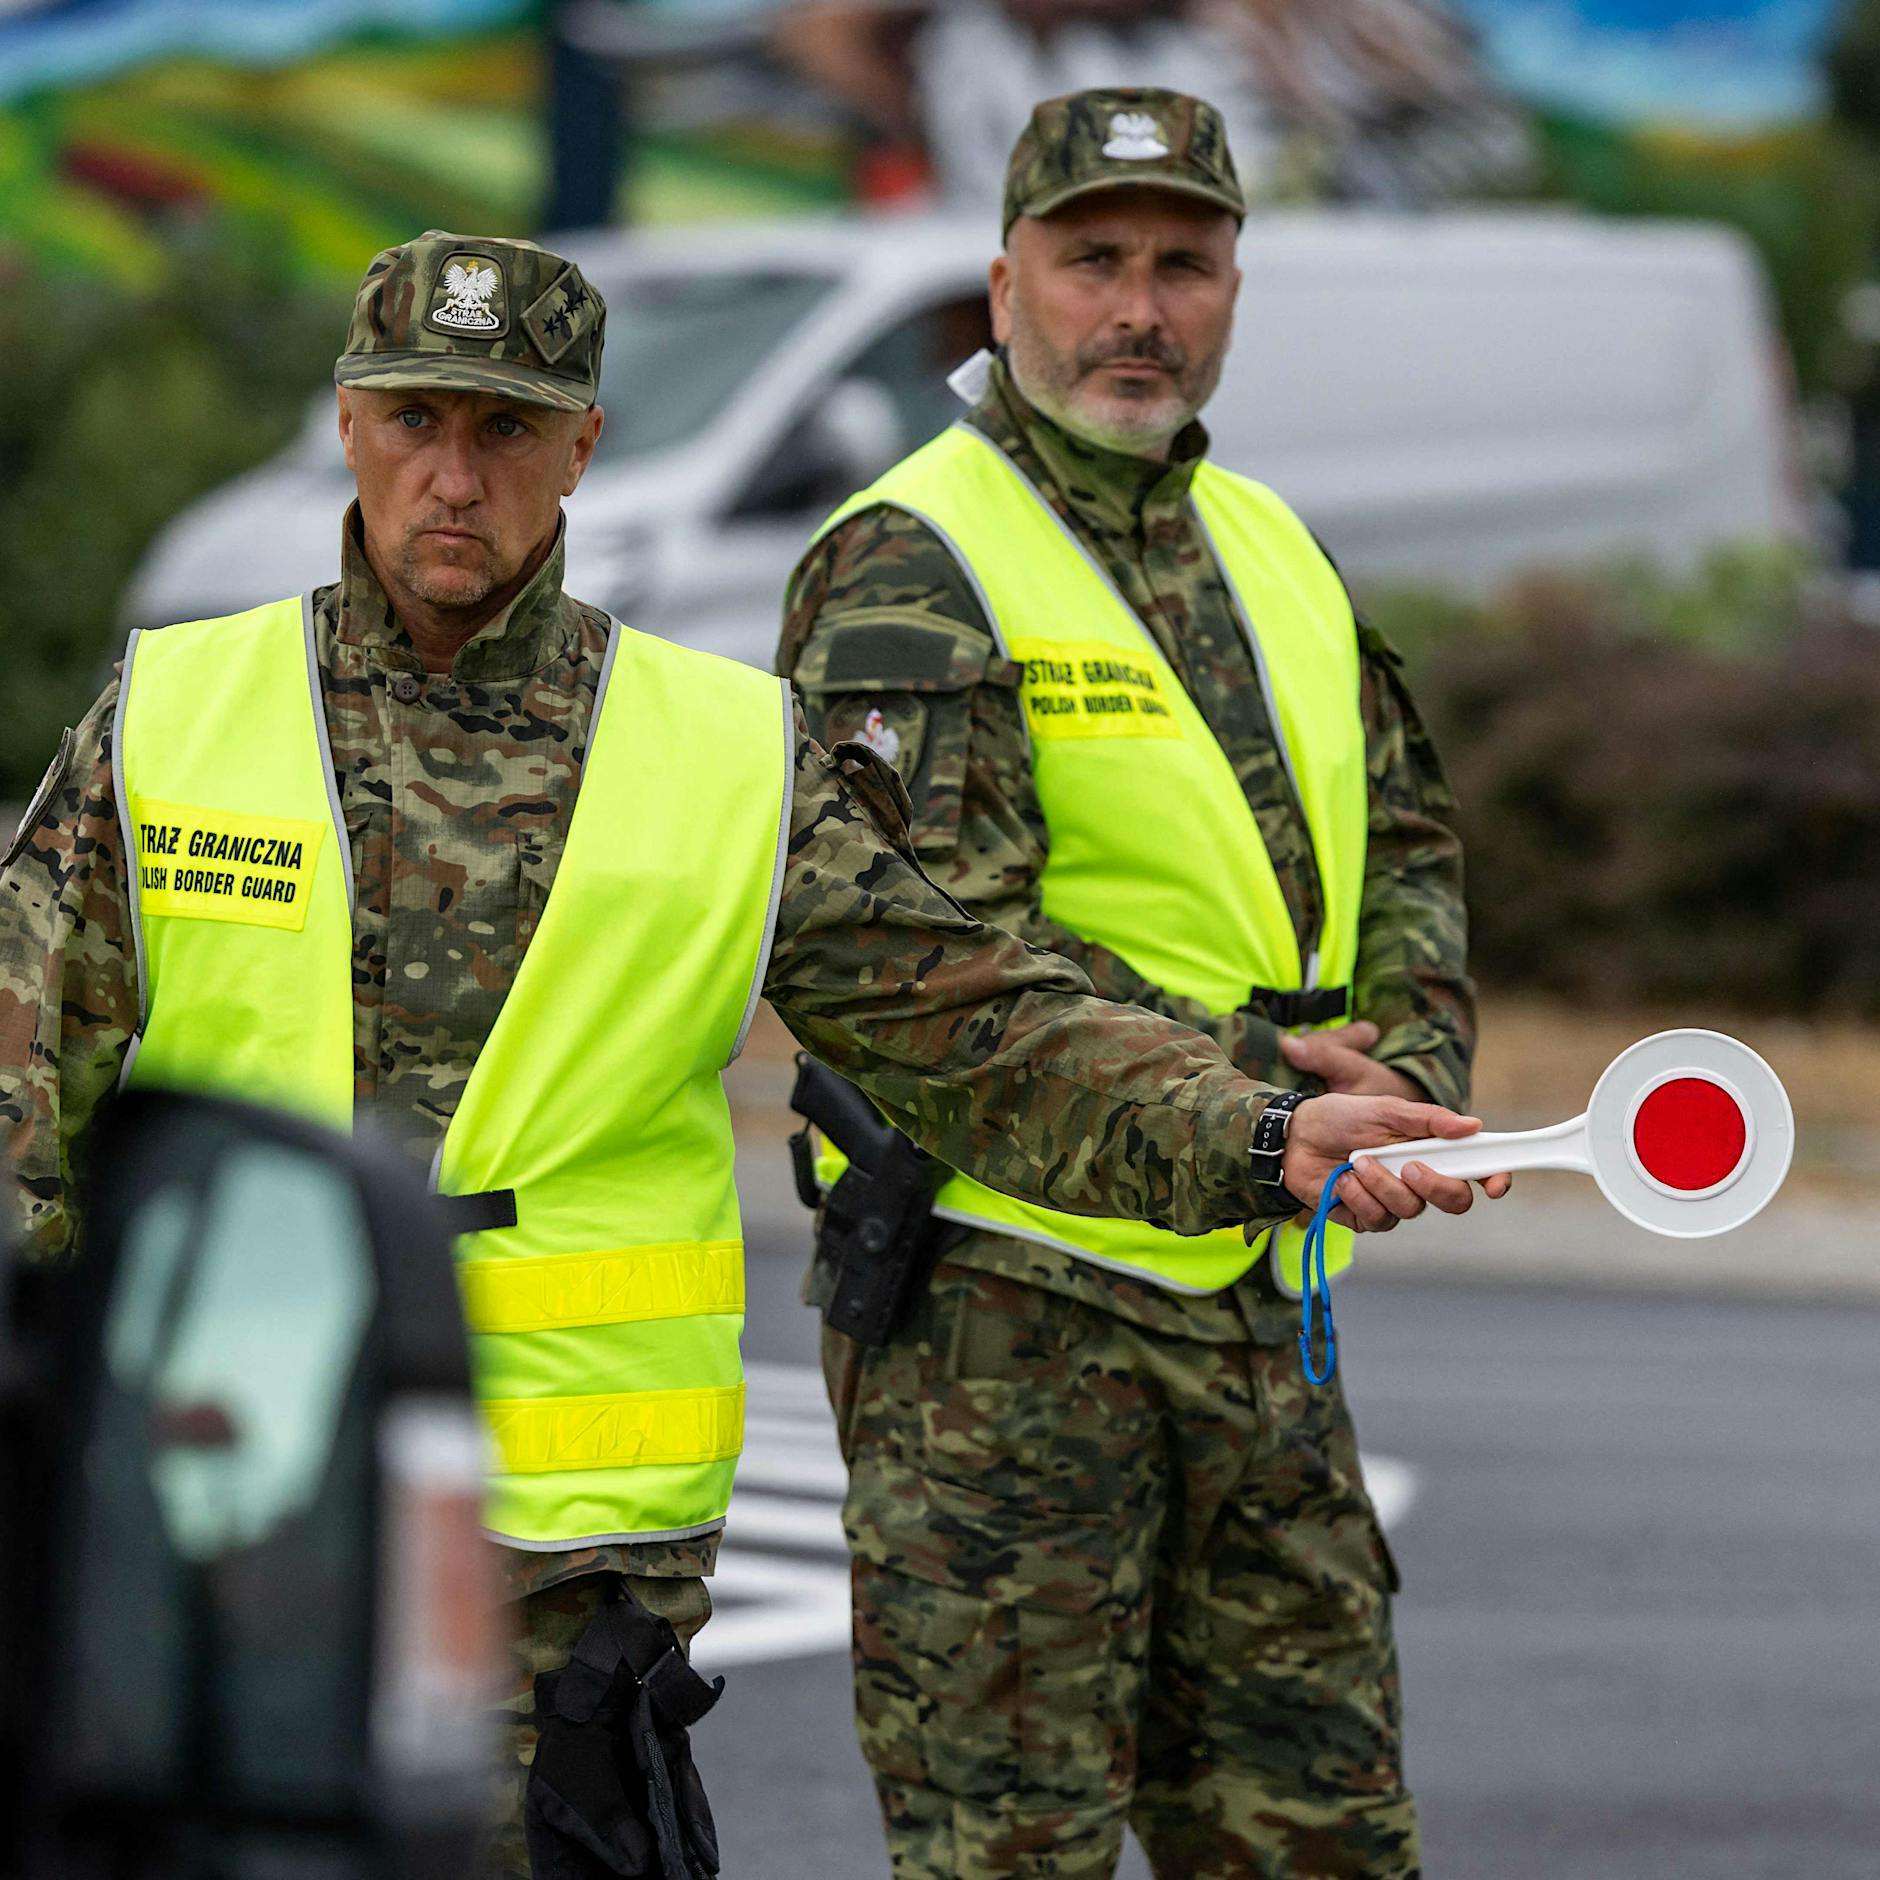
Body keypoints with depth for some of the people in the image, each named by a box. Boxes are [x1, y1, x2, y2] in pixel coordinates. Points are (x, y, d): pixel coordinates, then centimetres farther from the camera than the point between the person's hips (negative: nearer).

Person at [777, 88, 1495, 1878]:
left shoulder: (1273, 551, 16)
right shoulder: (905, 570, -9)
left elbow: (1401, 841, 21)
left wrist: (1410, 1061, 0)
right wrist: (1231, 1076, -22)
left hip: (1253, 1291, 7)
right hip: (1004, 1295, -7)